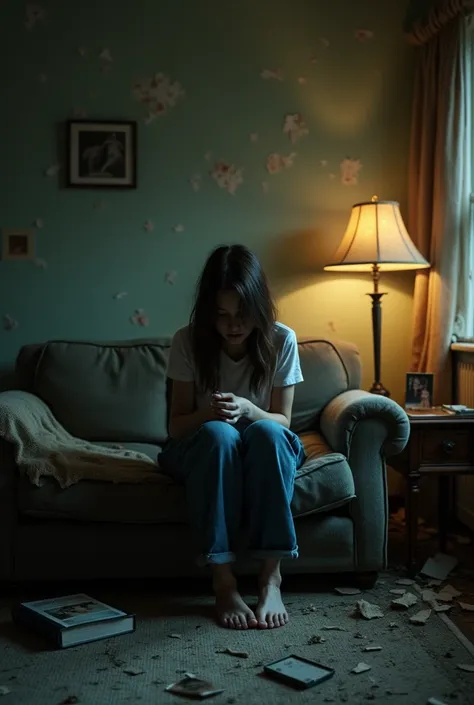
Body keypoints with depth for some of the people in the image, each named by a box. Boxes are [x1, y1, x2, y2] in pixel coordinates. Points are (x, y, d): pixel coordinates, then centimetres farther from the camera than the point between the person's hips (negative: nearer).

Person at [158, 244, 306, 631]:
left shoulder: (281, 340, -11)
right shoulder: (188, 342, -13)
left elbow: (282, 421, -8)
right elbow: (176, 426, -9)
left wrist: (248, 410, -31)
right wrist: (207, 414, -32)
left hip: (265, 452, 1)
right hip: (204, 449, 0)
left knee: (266, 432, -35)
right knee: (218, 433, -36)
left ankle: (271, 577, -33)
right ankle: (223, 581, -34)